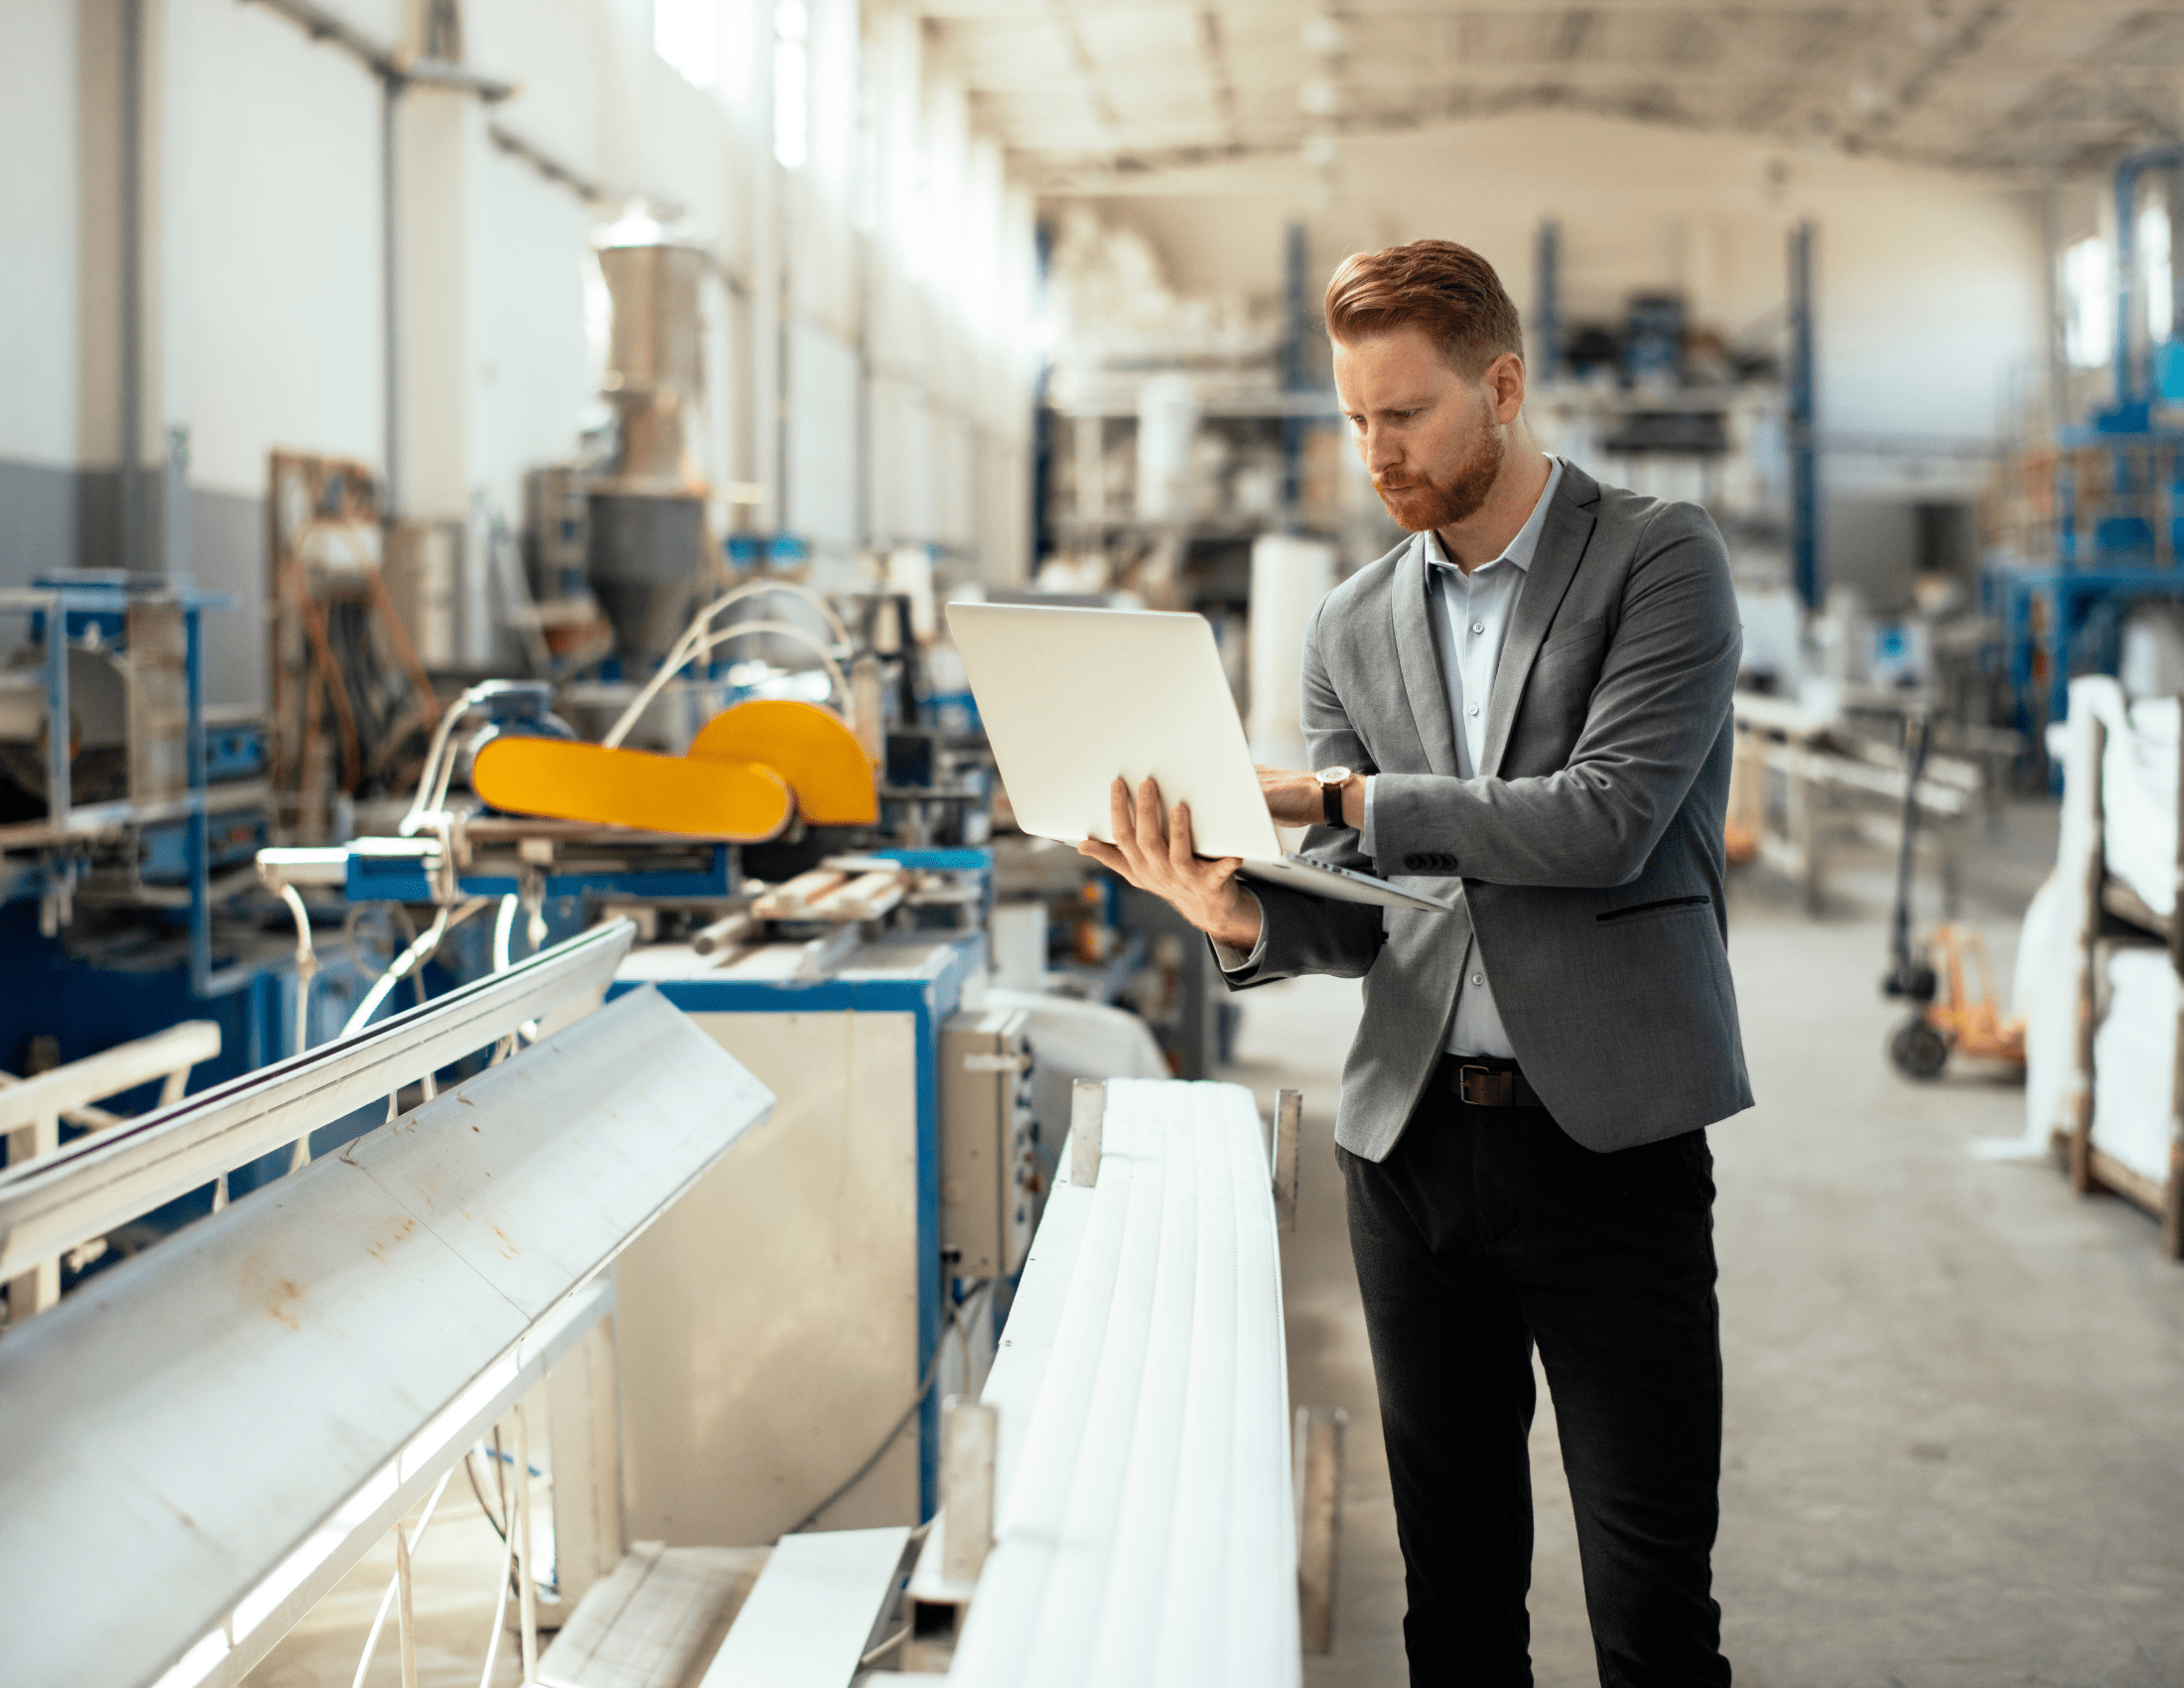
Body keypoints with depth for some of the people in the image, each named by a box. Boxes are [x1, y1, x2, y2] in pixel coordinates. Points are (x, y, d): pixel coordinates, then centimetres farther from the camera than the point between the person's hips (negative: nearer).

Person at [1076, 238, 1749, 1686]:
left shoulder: (1662, 559, -2)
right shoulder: (1356, 624, 12)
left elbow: (1607, 819, -15)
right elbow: (1360, 913, 11)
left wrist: (1337, 795, -13)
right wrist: (1240, 912, -12)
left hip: (1607, 1132, -4)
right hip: (1411, 1135, 5)